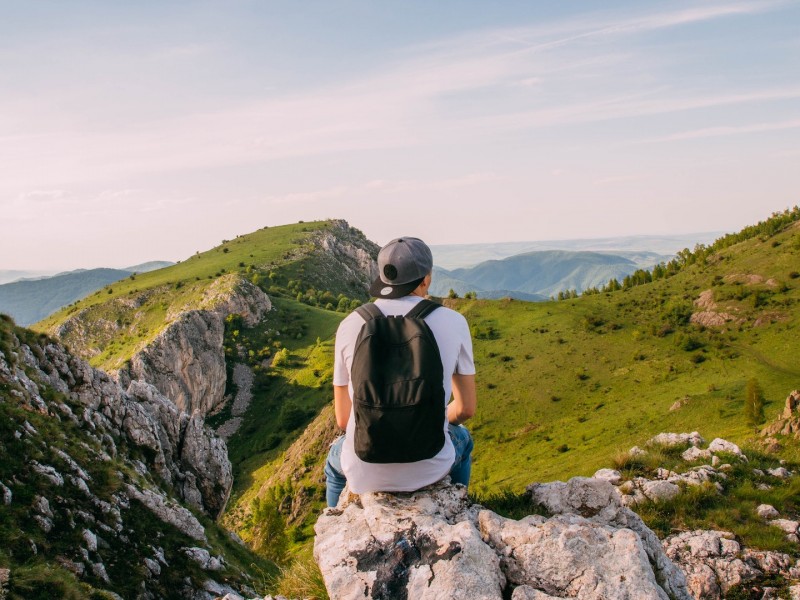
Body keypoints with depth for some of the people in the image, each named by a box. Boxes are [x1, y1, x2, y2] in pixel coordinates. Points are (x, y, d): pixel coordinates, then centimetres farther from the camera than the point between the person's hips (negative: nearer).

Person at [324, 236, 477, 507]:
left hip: (365, 471, 0)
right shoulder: (454, 322, -7)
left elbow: (343, 418, 2)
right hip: (429, 466, 0)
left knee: (336, 458, 39)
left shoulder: (350, 325, -6)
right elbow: (466, 408, 1)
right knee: (462, 439, 38)